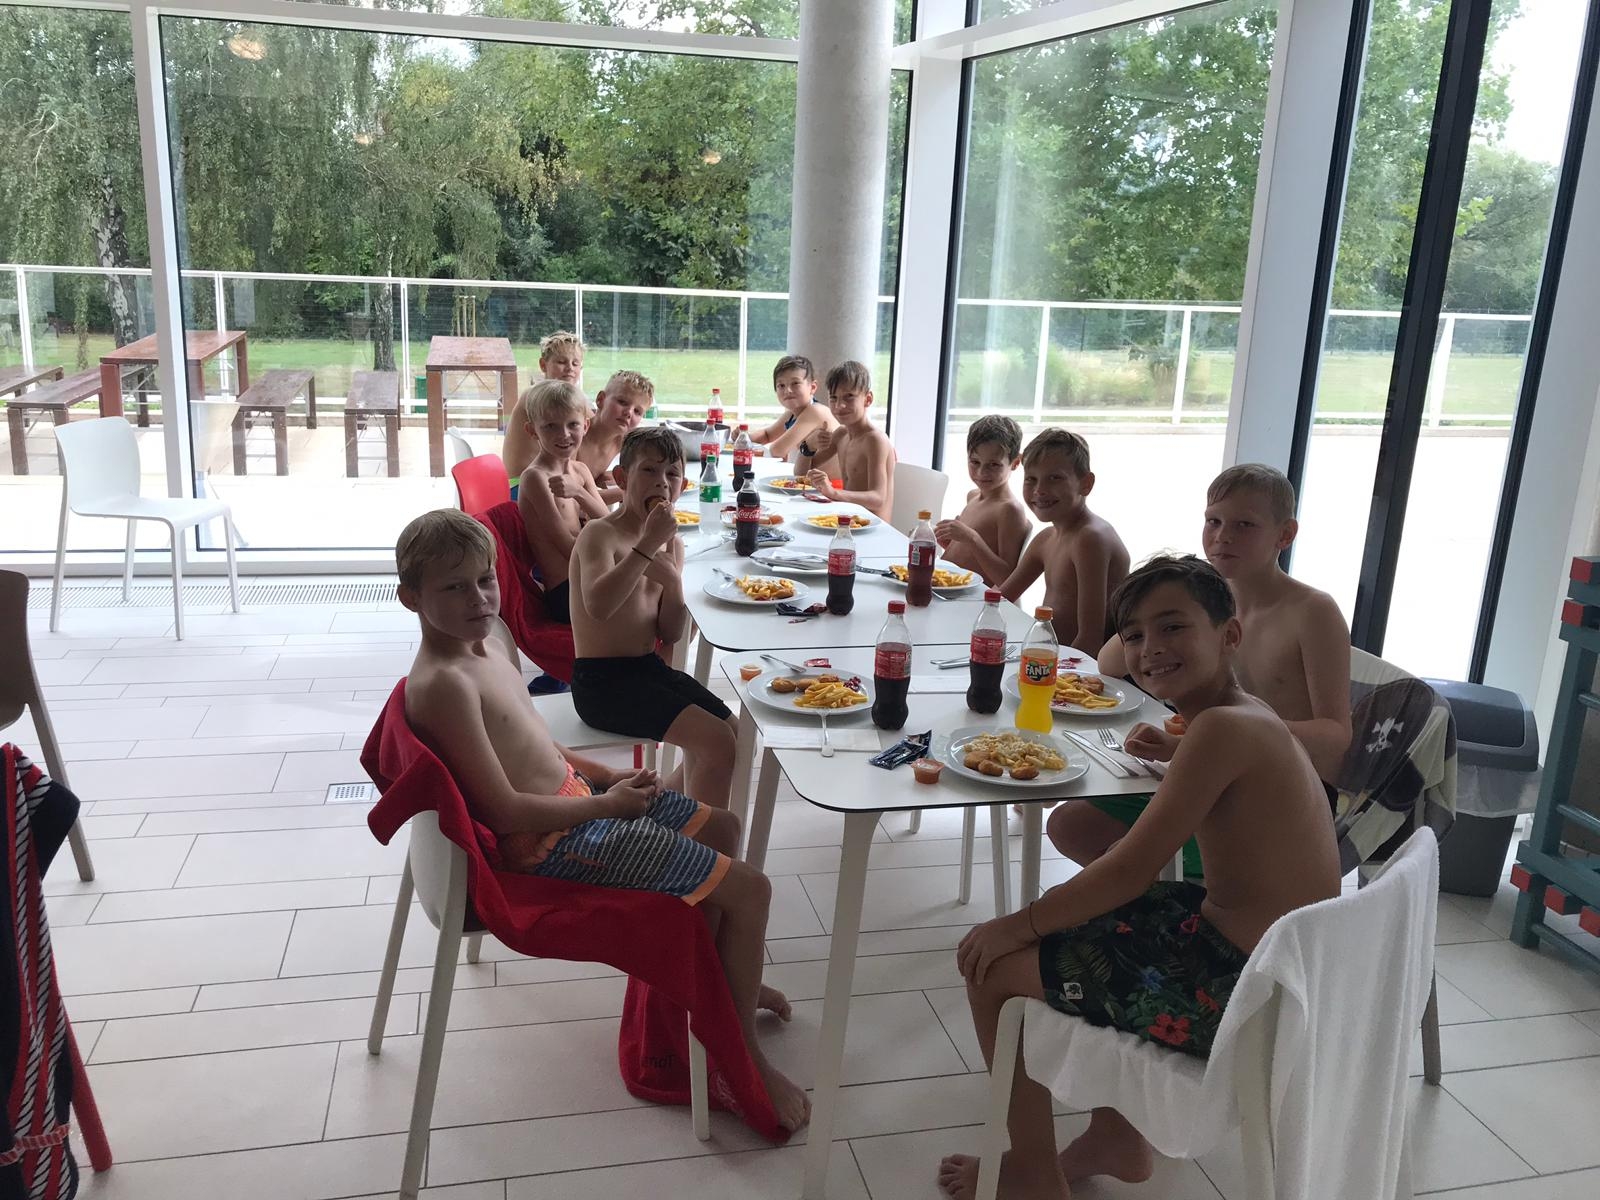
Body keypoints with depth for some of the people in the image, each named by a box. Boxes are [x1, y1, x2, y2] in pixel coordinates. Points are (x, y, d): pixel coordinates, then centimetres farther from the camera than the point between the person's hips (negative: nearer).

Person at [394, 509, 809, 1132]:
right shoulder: (444, 684, -27)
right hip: (552, 842, -10)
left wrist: (600, 771, 5)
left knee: (721, 829, 22)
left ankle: (720, 976, 41)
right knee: (749, 890, -9)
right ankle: (743, 1051, 12)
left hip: (572, 792, 10)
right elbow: (506, 810, -26)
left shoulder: (493, 636, 3)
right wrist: (605, 804, -15)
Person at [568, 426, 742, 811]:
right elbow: (598, 605, -34)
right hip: (602, 681, -8)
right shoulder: (600, 534, -13)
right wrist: (647, 545, -30)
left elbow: (672, 635, 7)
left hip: (650, 668, 8)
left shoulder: (671, 544, 10)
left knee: (731, 730, 11)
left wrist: (673, 583, -11)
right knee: (718, 743, -18)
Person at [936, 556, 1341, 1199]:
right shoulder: (1252, 716, 6)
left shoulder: (1222, 728, -22)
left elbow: (1130, 870, -22)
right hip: (1274, 961, 10)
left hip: (1238, 992, -10)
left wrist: (1020, 924, -11)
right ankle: (1118, 1137, 33)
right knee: (1081, 918, 26)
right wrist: (1177, 754, 17)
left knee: (993, 967, -2)